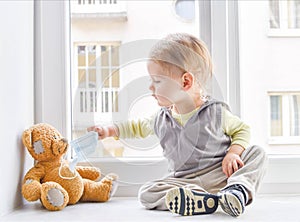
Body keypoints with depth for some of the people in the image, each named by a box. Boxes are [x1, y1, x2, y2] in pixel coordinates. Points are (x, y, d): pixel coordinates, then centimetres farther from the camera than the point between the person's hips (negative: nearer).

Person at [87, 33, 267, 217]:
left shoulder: (216, 112, -6)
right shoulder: (162, 119, 7)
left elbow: (242, 130, 5)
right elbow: (140, 127, 26)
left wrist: (233, 153, -14)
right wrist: (109, 131, 17)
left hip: (221, 174, -2)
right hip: (183, 181, 3)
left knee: (257, 153, -19)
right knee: (146, 193, -22)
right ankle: (204, 200, -40)